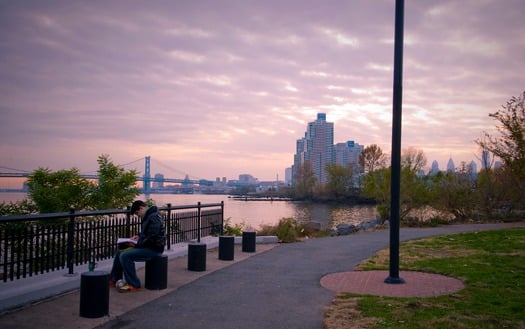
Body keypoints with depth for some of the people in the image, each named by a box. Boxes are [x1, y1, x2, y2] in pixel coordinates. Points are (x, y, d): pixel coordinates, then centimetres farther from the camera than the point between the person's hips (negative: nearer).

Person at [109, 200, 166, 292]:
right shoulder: (148, 216, 14)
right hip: (147, 246, 11)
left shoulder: (153, 218, -20)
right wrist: (138, 236, 10)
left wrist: (137, 244, -15)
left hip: (154, 248, -11)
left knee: (125, 256, -23)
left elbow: (151, 239, -25)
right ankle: (113, 280, 18)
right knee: (120, 253, 11)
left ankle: (133, 284, -15)